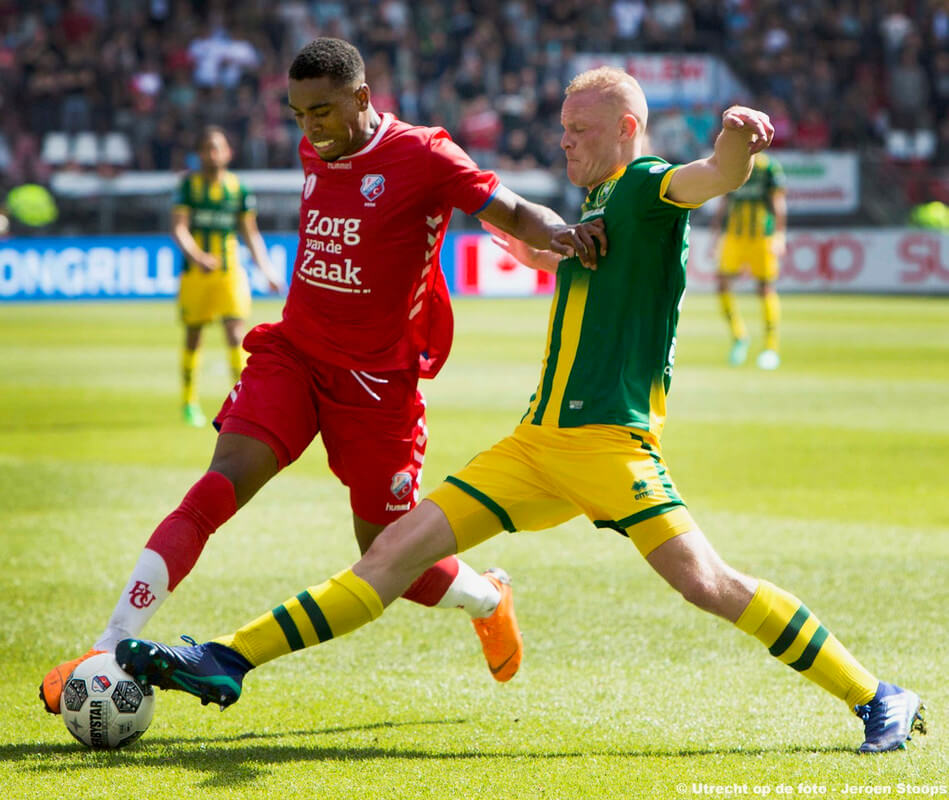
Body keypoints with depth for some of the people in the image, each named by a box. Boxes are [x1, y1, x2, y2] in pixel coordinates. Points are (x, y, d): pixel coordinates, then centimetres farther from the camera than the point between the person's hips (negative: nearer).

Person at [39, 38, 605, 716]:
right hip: (291, 354, 4)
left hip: (377, 381, -4)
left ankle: (488, 599, 39)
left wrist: (558, 234, -32)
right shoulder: (314, 152, 6)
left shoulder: (423, 158, -13)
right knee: (218, 488, -18)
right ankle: (110, 652, -22)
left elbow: (511, 213, -13)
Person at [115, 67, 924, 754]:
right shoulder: (597, 208, 22)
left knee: (706, 582, -20)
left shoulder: (646, 186, -2)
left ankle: (876, 698, -8)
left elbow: (713, 177, -27)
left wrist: (735, 142, -46)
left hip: (610, 439, -8)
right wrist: (531, 242, 41)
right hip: (539, 439, 8)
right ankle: (226, 663, 1)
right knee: (401, 545, 3)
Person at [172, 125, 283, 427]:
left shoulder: (238, 188, 2)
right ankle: (189, 401, 26)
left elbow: (250, 233, 10)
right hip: (195, 274, 0)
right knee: (193, 337, 10)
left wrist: (266, 269, 3)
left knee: (236, 335, -12)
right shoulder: (189, 185, -2)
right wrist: (196, 255, -28)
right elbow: (178, 228, -10)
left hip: (229, 271, 0)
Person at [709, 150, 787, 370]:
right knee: (723, 282, -8)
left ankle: (771, 346, 5)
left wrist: (779, 235, -16)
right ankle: (738, 335, 10)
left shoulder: (770, 167, -3)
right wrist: (716, 234, 18)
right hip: (734, 234, 4)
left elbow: (779, 203, -7)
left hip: (763, 236, -4)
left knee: (766, 288, -3)